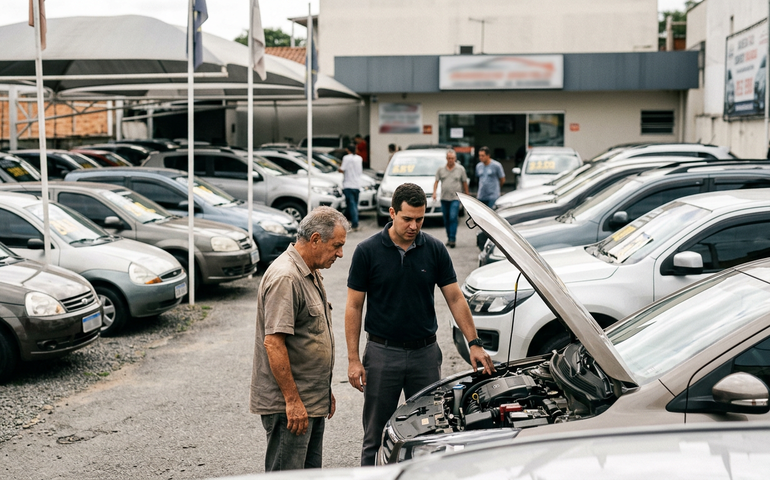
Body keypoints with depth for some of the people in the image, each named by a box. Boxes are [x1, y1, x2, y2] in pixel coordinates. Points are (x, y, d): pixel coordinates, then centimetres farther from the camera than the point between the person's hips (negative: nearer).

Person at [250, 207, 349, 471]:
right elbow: (273, 343, -25)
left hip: (312, 400, 10)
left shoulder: (311, 274, 14)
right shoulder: (284, 278, -19)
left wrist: (325, 390, 22)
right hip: (288, 404, -10)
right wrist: (292, 400, -23)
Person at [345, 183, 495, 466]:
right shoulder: (368, 251, -6)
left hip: (425, 352, 2)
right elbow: (354, 307, -4)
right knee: (376, 436, 6)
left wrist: (474, 343, -7)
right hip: (382, 353, -2)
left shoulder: (435, 250, 0)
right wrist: (353, 360, -8)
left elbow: (455, 298, 3)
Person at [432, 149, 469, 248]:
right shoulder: (441, 170, 7)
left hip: (455, 198, -3)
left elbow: (464, 183, 9)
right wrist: (434, 192, -10)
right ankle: (449, 238, 20)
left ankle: (453, 239, -15)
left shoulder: (460, 169, 4)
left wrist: (466, 195, 8)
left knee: (453, 218, -15)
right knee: (446, 220, 8)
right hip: (444, 198, 3)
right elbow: (436, 182, 5)